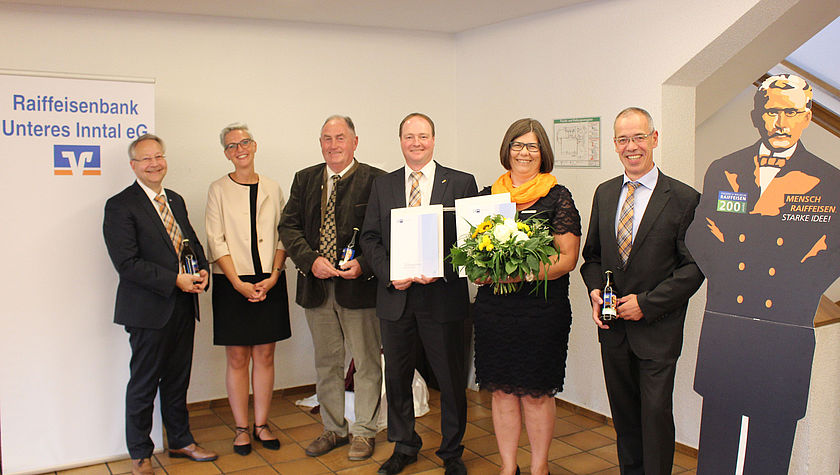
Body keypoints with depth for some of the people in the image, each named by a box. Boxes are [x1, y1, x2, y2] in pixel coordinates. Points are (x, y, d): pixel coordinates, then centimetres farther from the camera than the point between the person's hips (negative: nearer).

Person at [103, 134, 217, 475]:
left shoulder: (175, 200, 13)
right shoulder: (120, 206, -10)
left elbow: (191, 241, 19)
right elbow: (127, 264, -17)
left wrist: (202, 270, -2)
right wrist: (175, 280, -20)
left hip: (183, 306, 6)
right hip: (149, 309, -6)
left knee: (178, 379, 17)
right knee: (143, 384, 6)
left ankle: (181, 441, 33)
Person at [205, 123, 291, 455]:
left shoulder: (272, 189, 9)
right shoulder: (218, 190, 2)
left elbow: (282, 237, 6)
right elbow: (216, 241, -4)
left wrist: (273, 276, -8)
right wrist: (238, 283, -12)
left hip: (269, 282, 2)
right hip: (232, 284, -2)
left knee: (265, 356, 6)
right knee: (237, 358, 3)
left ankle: (261, 425, 18)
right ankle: (241, 428, 15)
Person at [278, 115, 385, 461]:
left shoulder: (375, 180, -4)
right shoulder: (305, 179, 9)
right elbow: (288, 226, 3)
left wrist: (362, 264, -20)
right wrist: (312, 260, -12)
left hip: (359, 284, -4)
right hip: (316, 285, 4)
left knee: (366, 362, 7)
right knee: (326, 363, 15)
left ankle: (363, 432, 23)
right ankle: (333, 428, 31)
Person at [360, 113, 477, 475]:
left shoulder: (461, 183, 1)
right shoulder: (383, 186, 9)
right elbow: (370, 238, 7)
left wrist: (442, 270, -17)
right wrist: (390, 275, -9)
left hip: (443, 296, -2)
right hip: (395, 297, 3)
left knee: (451, 379, 8)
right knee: (396, 376, 14)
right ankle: (404, 446, 34)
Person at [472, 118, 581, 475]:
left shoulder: (557, 197, -2)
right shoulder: (488, 195, 9)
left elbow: (567, 258, -7)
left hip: (542, 308, -3)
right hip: (493, 308, 4)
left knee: (536, 392, 6)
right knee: (502, 390, 10)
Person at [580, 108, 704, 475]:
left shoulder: (684, 199, -9)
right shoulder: (604, 193, 7)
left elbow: (694, 267, -10)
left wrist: (646, 303, -15)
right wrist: (595, 290, -4)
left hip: (657, 330, -5)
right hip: (613, 325, 5)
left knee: (656, 413, 1)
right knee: (623, 414, 16)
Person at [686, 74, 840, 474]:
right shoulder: (722, 171, 8)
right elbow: (697, 237, 9)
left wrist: (795, 289, -7)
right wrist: (726, 278, 0)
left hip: (785, 336, -1)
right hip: (723, 330, 2)